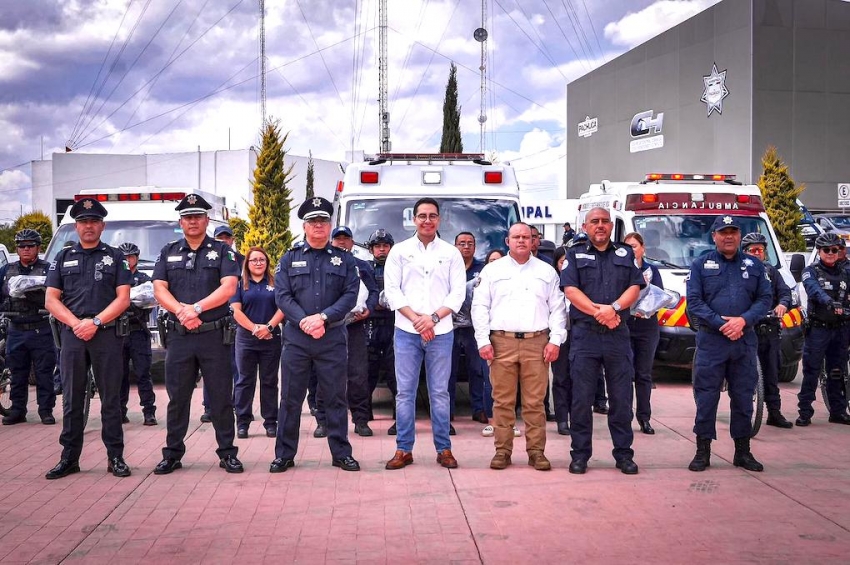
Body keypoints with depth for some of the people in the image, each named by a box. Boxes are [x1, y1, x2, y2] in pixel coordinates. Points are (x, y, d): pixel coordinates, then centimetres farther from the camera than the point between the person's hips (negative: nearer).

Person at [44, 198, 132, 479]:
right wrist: (76, 323, -8)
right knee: (72, 399, 4)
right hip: (71, 334, 2)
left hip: (107, 334, -2)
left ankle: (115, 456, 5)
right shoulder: (63, 258, 14)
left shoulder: (114, 257, 9)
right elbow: (51, 300, 7)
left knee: (111, 398, 0)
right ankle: (69, 458, 10)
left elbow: (123, 299, 0)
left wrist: (95, 322, -11)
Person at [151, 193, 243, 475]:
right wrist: (181, 310, -15)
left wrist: (197, 308, -18)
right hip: (178, 335, 2)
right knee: (177, 397, 8)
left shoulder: (221, 251, 5)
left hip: (214, 335, -2)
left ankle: (227, 453, 11)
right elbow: (159, 289, 3)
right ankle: (172, 454, 17)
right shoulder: (168, 252, 13)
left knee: (221, 396, 3)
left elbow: (229, 287, -8)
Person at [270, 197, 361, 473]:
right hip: (296, 339, 0)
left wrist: (323, 317, -15)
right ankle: (284, 454, 14)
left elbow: (351, 295, -1)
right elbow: (282, 295, -1)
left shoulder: (344, 259, 9)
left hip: (333, 338, 0)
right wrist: (304, 321, -15)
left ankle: (341, 453, 15)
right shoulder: (290, 258, 8)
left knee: (335, 398, 5)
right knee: (291, 398, 5)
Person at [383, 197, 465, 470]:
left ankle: (444, 449, 12)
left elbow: (458, 292, 1)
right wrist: (416, 318, -11)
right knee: (405, 392, 2)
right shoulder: (399, 251, 7)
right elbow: (392, 290, 1)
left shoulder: (451, 253, 7)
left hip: (441, 332, 0)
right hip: (406, 332, 0)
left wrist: (433, 318, -12)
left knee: (439, 393, 4)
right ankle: (403, 449, 10)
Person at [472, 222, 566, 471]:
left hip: (537, 343, 0)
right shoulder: (492, 270, 11)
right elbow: (480, 307, 7)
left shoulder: (546, 271, 13)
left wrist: (555, 340, 0)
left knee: (535, 402, 0)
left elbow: (558, 308, 11)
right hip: (502, 342, 0)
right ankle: (502, 451, 8)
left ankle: (536, 451, 7)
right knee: (503, 401, 1)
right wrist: (483, 341, -2)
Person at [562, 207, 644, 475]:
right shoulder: (575, 255, 8)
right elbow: (571, 290, -4)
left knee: (621, 397, 4)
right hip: (584, 334, -2)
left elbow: (634, 288, 4)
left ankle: (624, 454, 11)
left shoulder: (625, 254, 15)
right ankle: (580, 454, 8)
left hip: (618, 334, 2)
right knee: (581, 398, 0)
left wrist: (614, 307, -14)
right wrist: (600, 313, -14)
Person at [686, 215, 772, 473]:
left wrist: (743, 320, -11)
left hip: (745, 342, 3)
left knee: (743, 398, 8)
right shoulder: (701, 265, 4)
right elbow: (694, 301, -4)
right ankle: (703, 451, 6)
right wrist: (722, 324, -14)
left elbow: (764, 299, 6)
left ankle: (743, 452, 17)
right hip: (710, 341, -2)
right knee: (706, 397, -2)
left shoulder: (755, 266, 13)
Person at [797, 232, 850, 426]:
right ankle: (805, 412, 0)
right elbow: (814, 289, -23)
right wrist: (829, 301, -42)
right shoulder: (811, 271, -2)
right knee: (811, 372, -5)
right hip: (818, 328, -4)